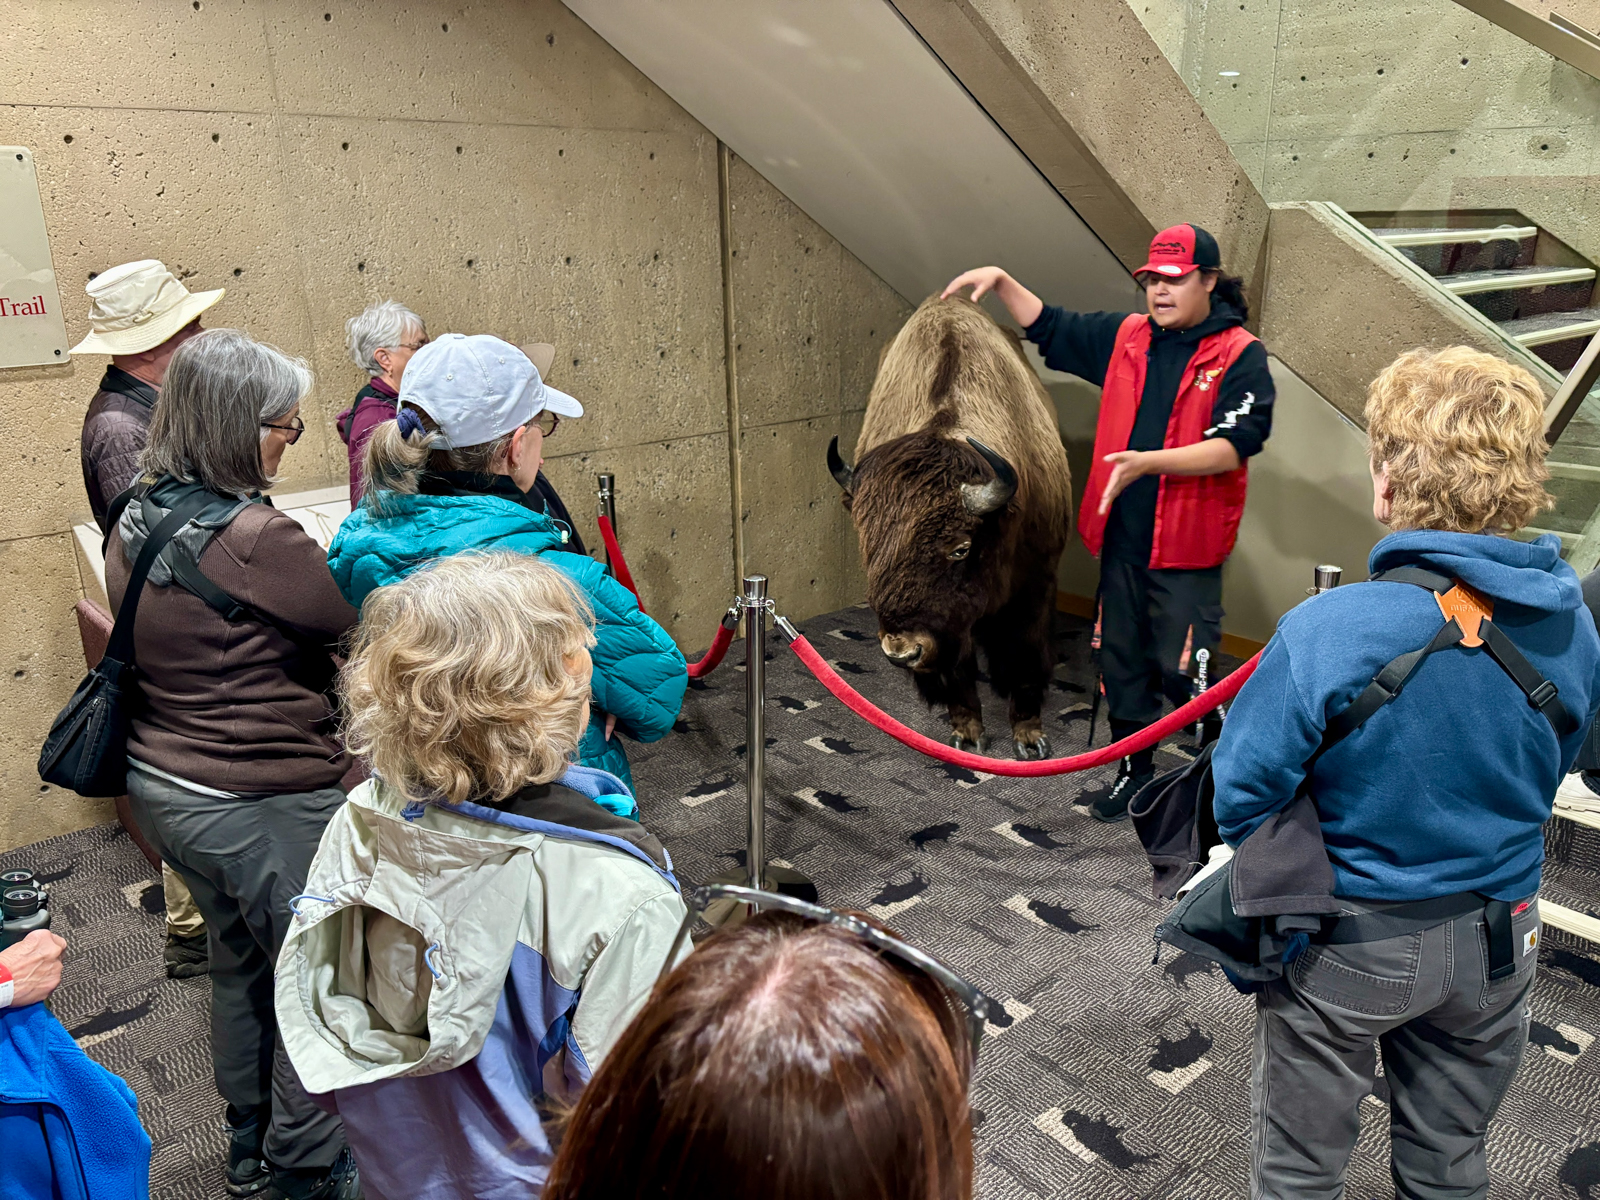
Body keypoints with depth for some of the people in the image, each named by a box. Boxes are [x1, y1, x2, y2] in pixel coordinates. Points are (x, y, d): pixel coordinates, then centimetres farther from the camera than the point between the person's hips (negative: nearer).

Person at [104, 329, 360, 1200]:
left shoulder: (135, 521, 3)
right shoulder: (248, 536, -27)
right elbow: (361, 614, -18)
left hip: (162, 785, 9)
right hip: (263, 806, -9)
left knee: (240, 961, 26)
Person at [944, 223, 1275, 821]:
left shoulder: (1240, 355, -7)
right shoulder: (1125, 336, 9)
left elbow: (1235, 445, -18)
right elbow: (1049, 328, 21)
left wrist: (1149, 462, -27)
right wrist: (1002, 281, 9)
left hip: (1186, 547, -6)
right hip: (1120, 539, 6)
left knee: (1184, 673, -3)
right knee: (1122, 661, 16)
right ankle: (1134, 772, 33)